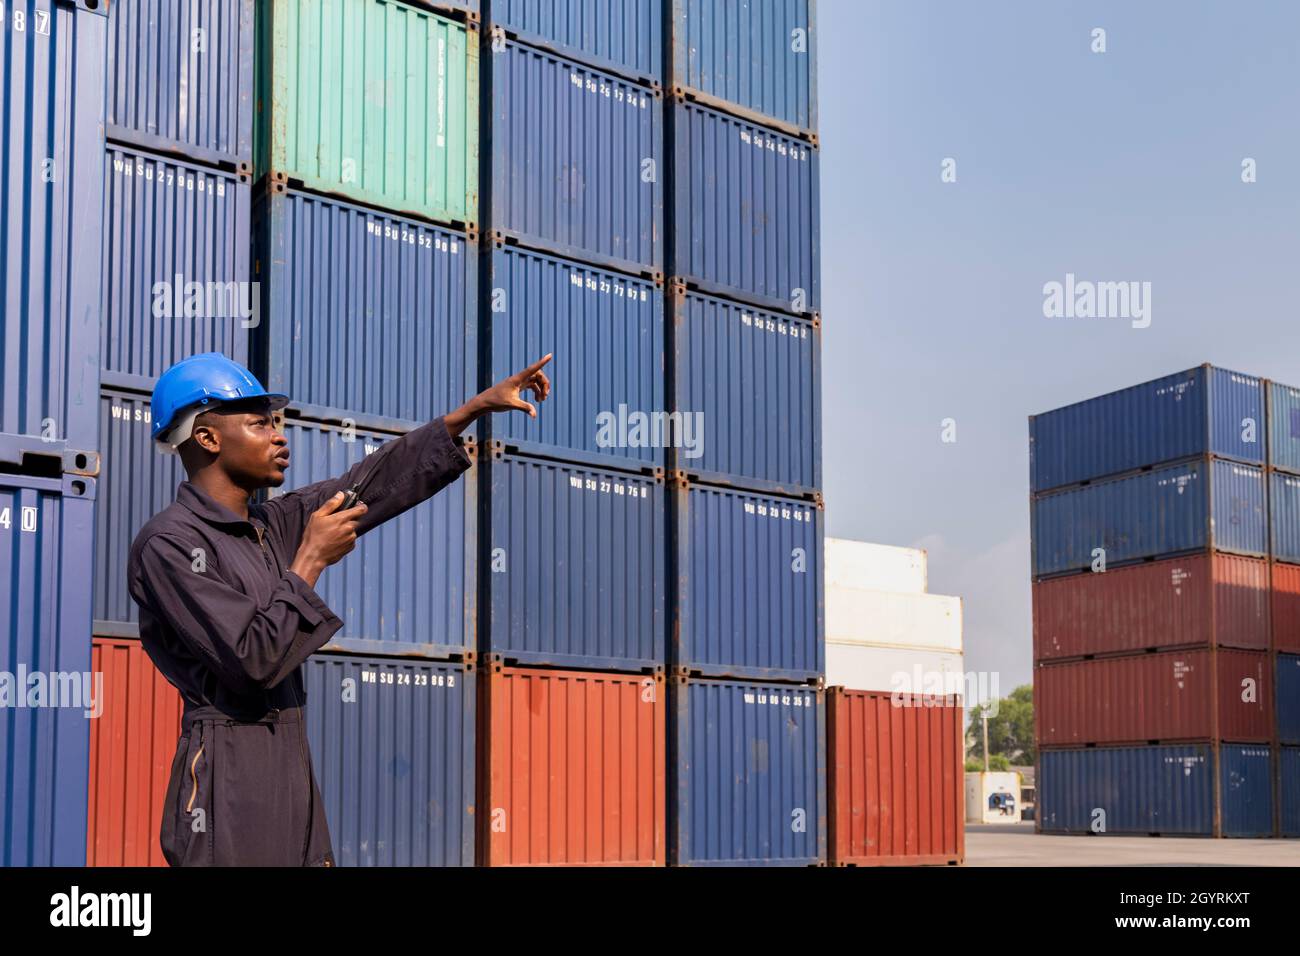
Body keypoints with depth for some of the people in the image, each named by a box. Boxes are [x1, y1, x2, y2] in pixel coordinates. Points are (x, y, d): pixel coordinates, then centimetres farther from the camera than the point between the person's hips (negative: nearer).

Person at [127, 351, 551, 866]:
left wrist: (478, 406, 16)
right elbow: (256, 660, -18)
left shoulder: (273, 524, 13)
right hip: (228, 776, -8)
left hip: (294, 767, 8)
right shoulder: (167, 543, -11)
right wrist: (311, 560, -10)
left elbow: (373, 482, 17)